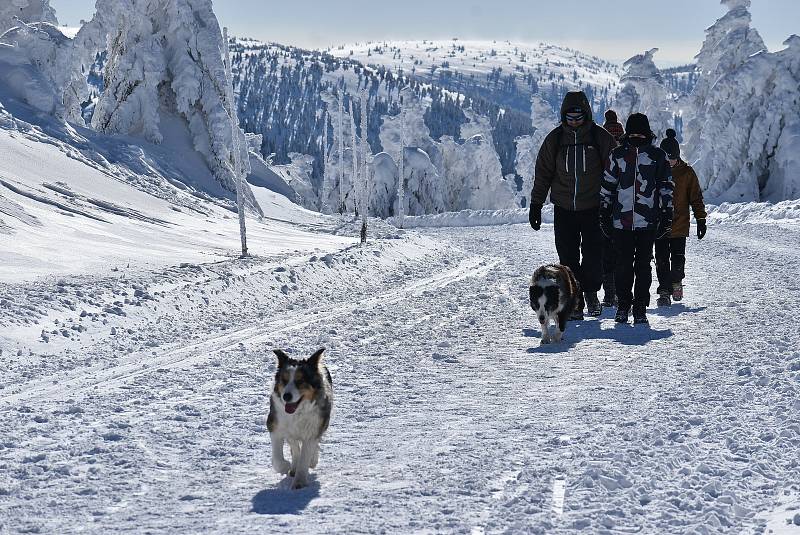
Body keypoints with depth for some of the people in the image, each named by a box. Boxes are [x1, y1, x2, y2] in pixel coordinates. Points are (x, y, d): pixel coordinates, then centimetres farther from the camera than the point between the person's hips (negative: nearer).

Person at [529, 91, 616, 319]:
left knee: (593, 254, 0)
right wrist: (535, 204, 4)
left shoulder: (601, 138, -2)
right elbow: (543, 173, 8)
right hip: (564, 209, 1)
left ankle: (591, 293, 22)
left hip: (593, 208, -1)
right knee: (568, 257, -1)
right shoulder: (554, 139, 3)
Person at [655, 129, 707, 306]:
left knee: (678, 258, 2)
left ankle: (676, 281, 28)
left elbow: (696, 198, 6)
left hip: (680, 225, 0)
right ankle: (664, 291, 6)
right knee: (661, 260, 0)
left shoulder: (687, 172, 0)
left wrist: (701, 220, 3)